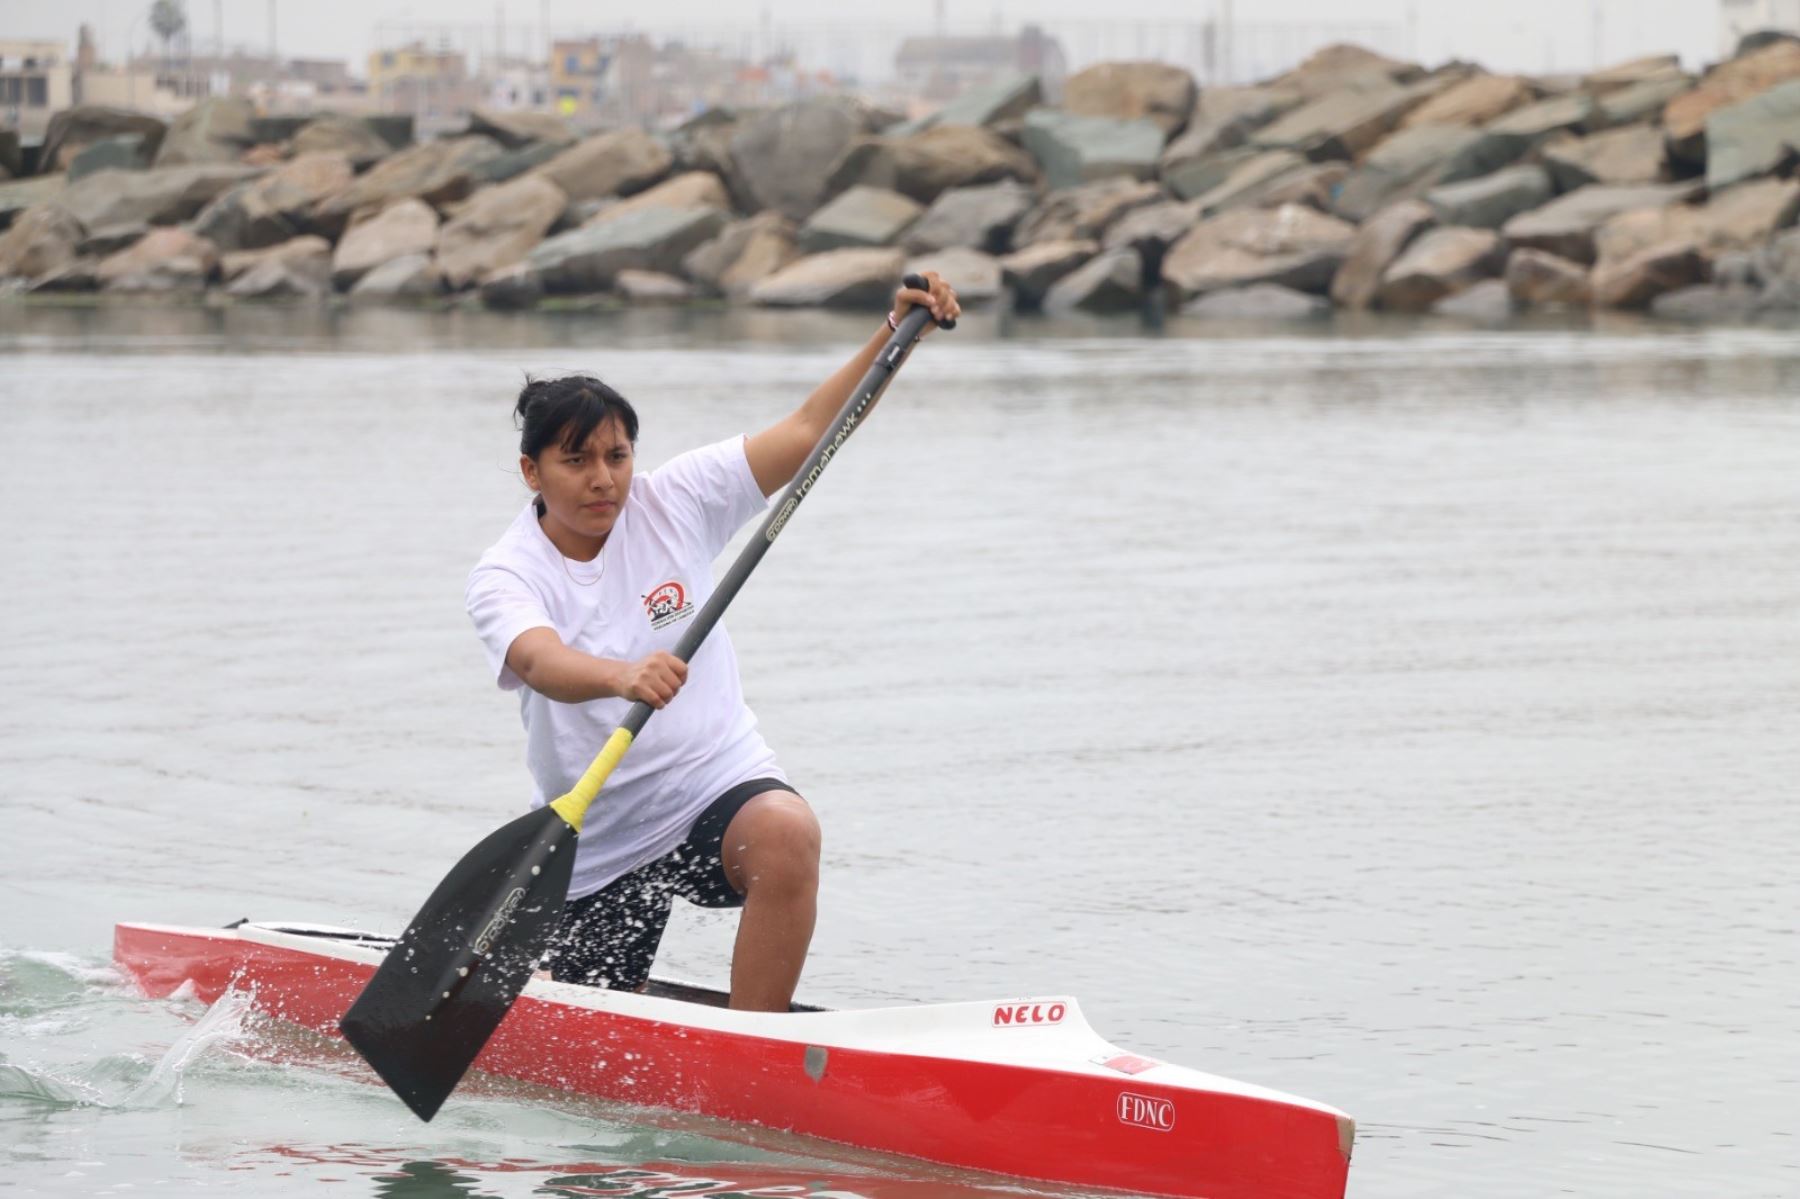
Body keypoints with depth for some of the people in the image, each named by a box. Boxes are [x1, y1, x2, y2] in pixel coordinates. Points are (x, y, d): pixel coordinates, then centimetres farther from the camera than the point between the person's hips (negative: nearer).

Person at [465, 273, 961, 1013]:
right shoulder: (505, 576, -11)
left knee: (786, 836, -35)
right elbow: (540, 661, -33)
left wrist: (895, 334, -16)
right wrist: (620, 675, -54)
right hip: (594, 847, 0)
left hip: (718, 785, 1)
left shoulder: (674, 502, -3)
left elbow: (807, 431, -5)